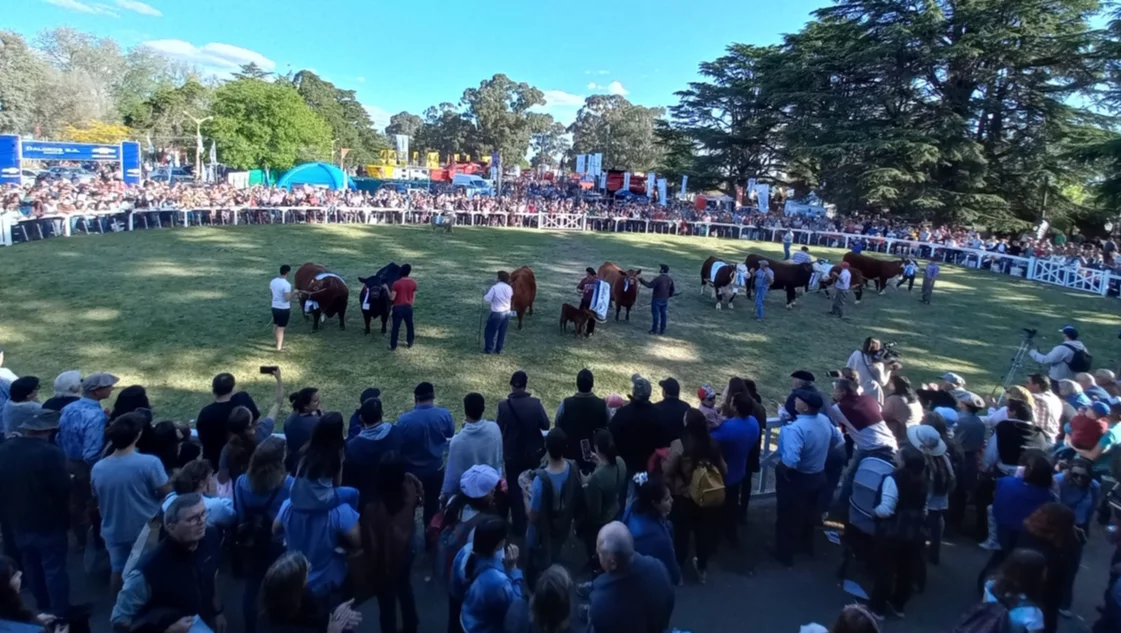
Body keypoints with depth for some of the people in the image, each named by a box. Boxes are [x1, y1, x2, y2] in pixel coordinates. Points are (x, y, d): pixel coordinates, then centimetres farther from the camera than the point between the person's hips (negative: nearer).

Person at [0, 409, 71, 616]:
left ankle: (42, 606, 42)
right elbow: (64, 489, -23)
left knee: (32, 566, 24)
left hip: (18, 522, 7)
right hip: (48, 523, -7)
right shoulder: (51, 453, -27)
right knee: (54, 569, 7)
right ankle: (61, 613, 17)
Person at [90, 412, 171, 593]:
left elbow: (99, 501, 6)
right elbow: (167, 494, -17)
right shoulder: (150, 463, -25)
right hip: (147, 530, -3)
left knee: (118, 571, 20)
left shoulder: (97, 469, -9)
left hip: (114, 532, 4)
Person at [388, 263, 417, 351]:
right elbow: (413, 297, 3)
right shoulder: (413, 283, -6)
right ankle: (409, 342, 31)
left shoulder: (396, 283, -15)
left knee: (396, 327, 7)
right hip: (408, 307, 2)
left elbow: (392, 298, -11)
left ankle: (393, 345, 13)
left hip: (398, 308, -2)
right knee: (409, 325, 20)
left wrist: (387, 289, 2)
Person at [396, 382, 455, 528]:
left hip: (411, 470, -1)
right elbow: (451, 434, 0)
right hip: (435, 468, 1)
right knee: (432, 503, 22)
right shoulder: (444, 415, -21)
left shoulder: (404, 420, -26)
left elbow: (398, 446, -11)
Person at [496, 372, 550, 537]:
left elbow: (499, 429, -9)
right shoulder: (535, 403, -15)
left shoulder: (503, 405, -17)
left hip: (512, 454, -2)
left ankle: (519, 525, 21)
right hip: (533, 453, 2)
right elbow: (545, 425, -7)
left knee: (515, 489, 13)